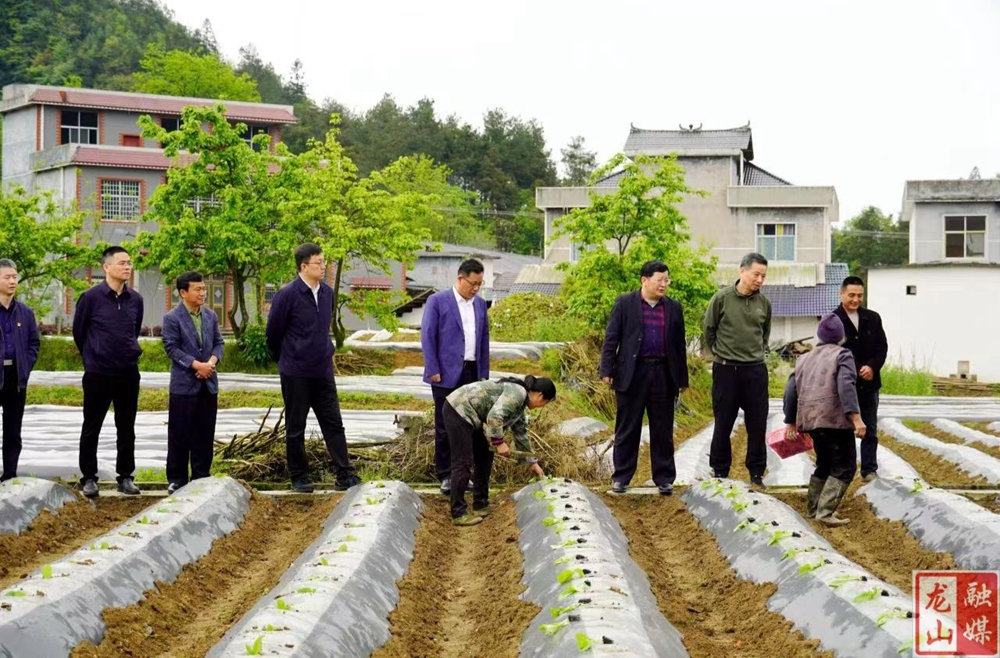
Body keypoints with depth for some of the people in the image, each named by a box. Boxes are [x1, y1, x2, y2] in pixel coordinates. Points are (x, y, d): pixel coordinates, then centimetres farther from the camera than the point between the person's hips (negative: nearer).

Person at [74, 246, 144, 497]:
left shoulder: (136, 300, 3)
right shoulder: (91, 297, -8)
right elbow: (78, 331, 4)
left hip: (128, 373, 3)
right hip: (97, 374, -3)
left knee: (126, 428, 9)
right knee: (91, 427, 4)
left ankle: (125, 476, 17)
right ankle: (89, 477, 12)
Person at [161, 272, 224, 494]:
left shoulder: (211, 315, 9)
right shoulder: (172, 318, -7)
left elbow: (218, 342, 11)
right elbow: (172, 348, -12)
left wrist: (212, 361, -9)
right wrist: (196, 365, -18)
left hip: (208, 383, 5)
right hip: (184, 384, -5)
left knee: (205, 434, 8)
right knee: (180, 435, 0)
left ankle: (201, 476, 16)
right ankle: (177, 478, 8)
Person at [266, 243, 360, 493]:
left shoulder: (327, 293, 5)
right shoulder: (287, 295, -13)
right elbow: (273, 332, -4)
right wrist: (285, 360, 8)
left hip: (323, 371, 5)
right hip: (296, 373, -5)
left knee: (334, 424, 3)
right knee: (295, 428, 6)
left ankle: (345, 476, 4)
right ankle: (299, 478, 16)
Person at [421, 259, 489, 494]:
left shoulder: (480, 304, 11)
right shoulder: (438, 301, -5)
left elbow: (484, 339, 14)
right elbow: (427, 336, -7)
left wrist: (484, 373, 10)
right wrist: (433, 370, -11)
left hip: (472, 373, 5)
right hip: (447, 373, -5)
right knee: (445, 426, 1)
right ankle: (445, 475, 7)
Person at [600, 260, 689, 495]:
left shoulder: (673, 308, 9)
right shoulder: (625, 303, 0)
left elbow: (680, 345, 12)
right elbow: (611, 339, -1)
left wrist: (682, 379, 10)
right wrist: (607, 370, -8)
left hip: (663, 375, 3)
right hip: (632, 373, -3)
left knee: (663, 431, 6)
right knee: (627, 429, 4)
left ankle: (664, 478, 13)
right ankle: (621, 477, 12)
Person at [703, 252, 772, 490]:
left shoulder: (764, 303, 3)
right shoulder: (722, 298, -7)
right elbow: (709, 331, 3)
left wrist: (758, 353, 11)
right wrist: (719, 355, 5)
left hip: (756, 371, 3)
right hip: (725, 370, -3)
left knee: (758, 425, 4)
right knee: (723, 424, 4)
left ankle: (756, 474, 14)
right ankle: (720, 472, 14)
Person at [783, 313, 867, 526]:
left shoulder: (804, 359, 18)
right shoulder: (842, 355, 0)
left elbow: (791, 390, 16)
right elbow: (846, 386, -16)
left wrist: (790, 421, 23)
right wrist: (856, 417, -22)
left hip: (811, 420, 7)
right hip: (835, 419, -6)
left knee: (824, 464, 23)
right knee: (844, 467, -2)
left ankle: (812, 508, 26)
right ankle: (825, 511, -14)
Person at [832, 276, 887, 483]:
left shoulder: (873, 318, 7)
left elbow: (882, 347, 7)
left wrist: (872, 367, -12)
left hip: (869, 384, 4)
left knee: (870, 431, 9)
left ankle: (869, 470, 17)